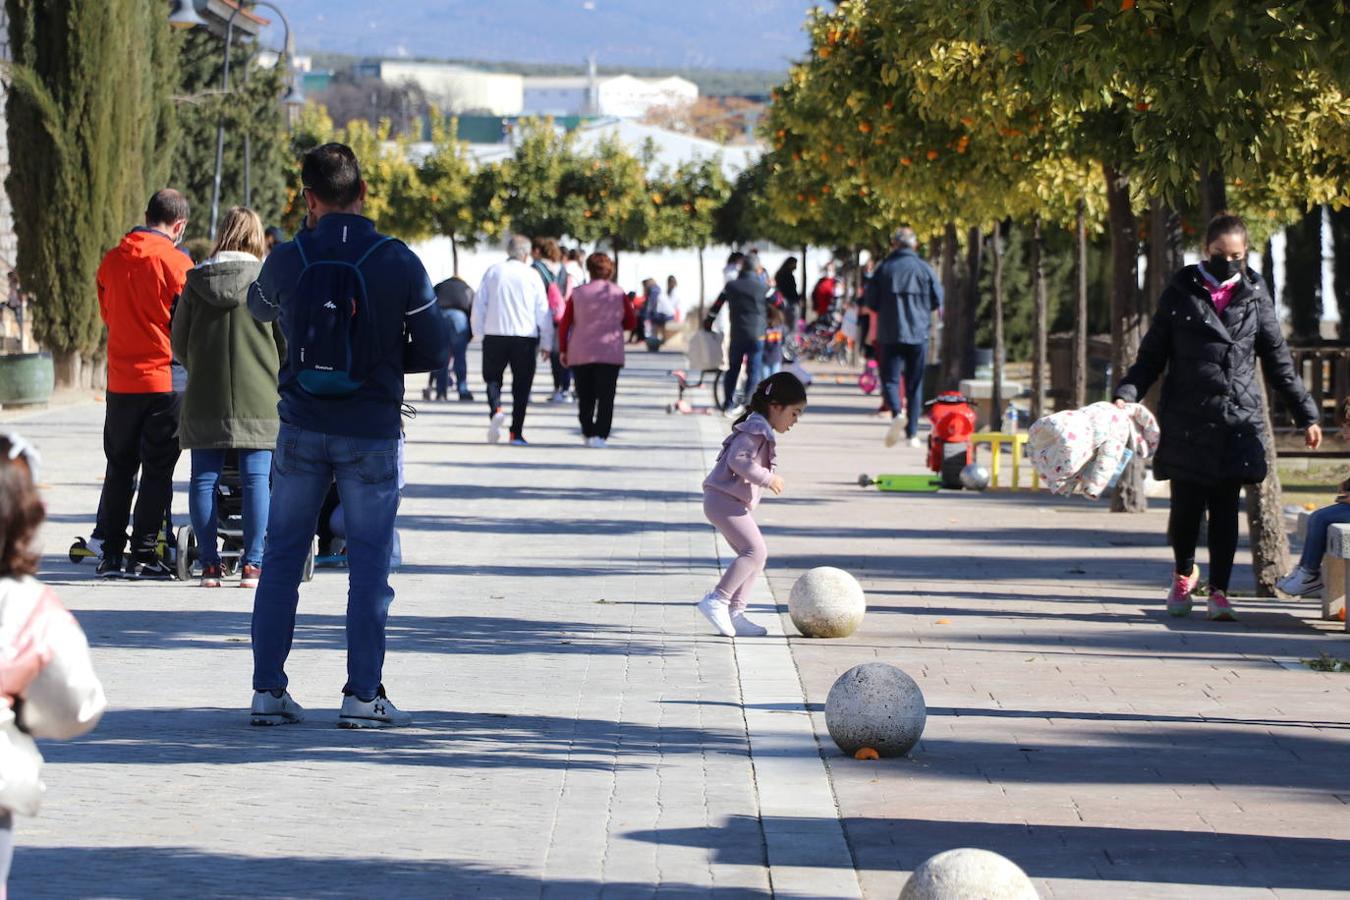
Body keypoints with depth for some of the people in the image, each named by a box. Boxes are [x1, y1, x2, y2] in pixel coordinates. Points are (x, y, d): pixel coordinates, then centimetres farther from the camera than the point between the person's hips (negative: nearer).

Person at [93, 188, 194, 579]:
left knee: (119, 467, 13)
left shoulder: (112, 260, 3)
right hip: (164, 379, -4)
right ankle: (144, 553, 1)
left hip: (120, 381, 4)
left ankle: (110, 552, 12)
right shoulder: (175, 261, -11)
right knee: (157, 469, 3)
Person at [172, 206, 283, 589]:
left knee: (204, 479, 5)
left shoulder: (197, 281, 3)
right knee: (256, 479, 1)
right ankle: (251, 564, -2)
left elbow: (178, 341, 9)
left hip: (205, 399, 2)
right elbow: (287, 338, -2)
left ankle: (209, 564, 3)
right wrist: (278, 376, 17)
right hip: (258, 399, -2)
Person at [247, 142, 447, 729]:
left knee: (281, 559, 10)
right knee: (369, 566, 5)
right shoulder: (398, 262, -8)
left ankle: (268, 690, 9)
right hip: (372, 433, -2)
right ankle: (363, 695, 3)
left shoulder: (287, 259, -4)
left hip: (301, 429, 2)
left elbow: (260, 308, 19)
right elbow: (434, 350, -4)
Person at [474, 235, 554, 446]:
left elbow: (479, 304, 6)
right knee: (521, 384, 6)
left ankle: (495, 409, -17)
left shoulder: (493, 272, 4)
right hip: (525, 336, -1)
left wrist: (479, 331, 15)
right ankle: (516, 432, 2)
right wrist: (547, 343, 7)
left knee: (493, 378, 13)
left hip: (495, 334, 1)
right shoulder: (532, 276, 0)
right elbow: (543, 310, 1)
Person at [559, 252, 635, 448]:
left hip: (580, 353, 1)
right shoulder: (618, 294, 0)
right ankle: (600, 435, -15)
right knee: (606, 396, -3)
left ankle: (588, 433, 21)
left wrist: (563, 350, 9)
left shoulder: (577, 294, 1)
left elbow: (565, 324, 1)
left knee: (585, 397, 13)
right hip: (610, 353, -1)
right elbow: (631, 321, 7)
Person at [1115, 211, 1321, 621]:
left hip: (1237, 419, 1)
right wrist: (1126, 395, -9)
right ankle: (1184, 572, 27)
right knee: (1185, 506, 1)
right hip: (1187, 419, -1)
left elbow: (1279, 362, 12)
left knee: (1225, 508, 0)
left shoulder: (1254, 296, 7)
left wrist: (1306, 414, 11)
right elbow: (1152, 354, 6)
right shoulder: (1181, 293, 4)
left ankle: (1219, 590, 8)